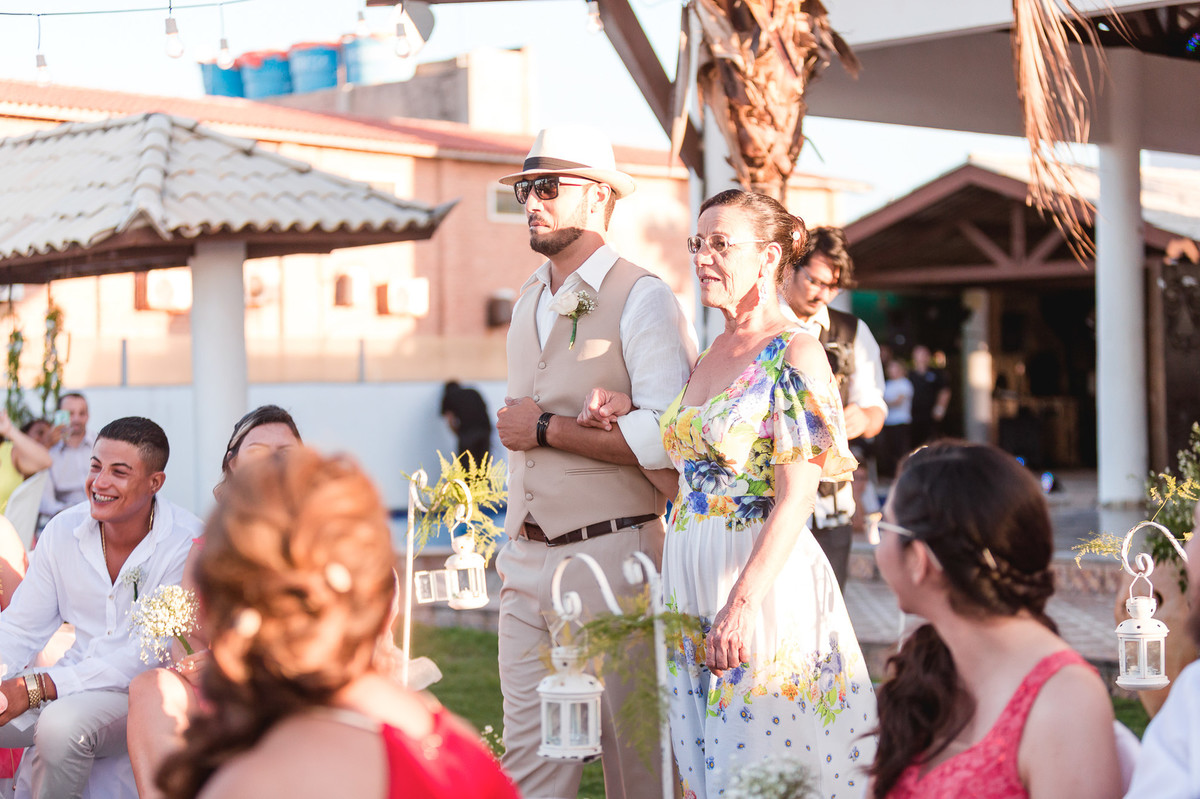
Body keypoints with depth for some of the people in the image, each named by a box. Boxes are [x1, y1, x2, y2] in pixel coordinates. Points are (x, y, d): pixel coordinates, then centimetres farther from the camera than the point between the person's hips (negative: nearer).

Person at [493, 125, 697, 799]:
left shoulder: (643, 300, -9)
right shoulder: (529, 305, 16)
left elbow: (666, 439, -22)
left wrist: (546, 428, -14)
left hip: (610, 558, -7)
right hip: (527, 562, 7)